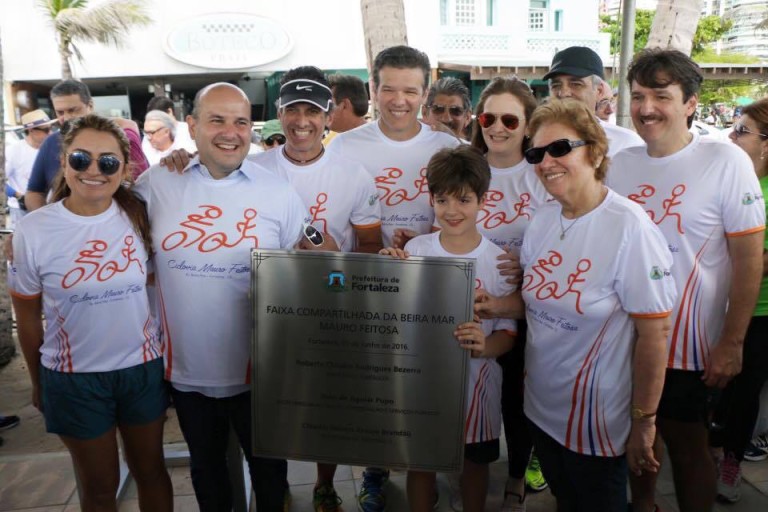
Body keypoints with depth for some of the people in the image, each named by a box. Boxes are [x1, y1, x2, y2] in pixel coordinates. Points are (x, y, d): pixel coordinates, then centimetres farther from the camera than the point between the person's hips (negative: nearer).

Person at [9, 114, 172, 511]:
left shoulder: (138, 217, -6)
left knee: (150, 470, 18)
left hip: (144, 368, 2)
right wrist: (38, 383, 10)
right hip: (75, 379, -1)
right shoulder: (33, 231, -10)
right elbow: (28, 316, 1)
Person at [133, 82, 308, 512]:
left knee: (268, 464, 20)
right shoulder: (155, 185, -5)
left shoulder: (279, 193, -8)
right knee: (205, 466, 25)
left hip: (258, 370, -1)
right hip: (187, 369, 2)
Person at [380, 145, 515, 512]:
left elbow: (508, 331, -7)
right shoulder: (415, 250, -7)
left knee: (475, 461, 20)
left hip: (476, 382, 0)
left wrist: (485, 346, -28)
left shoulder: (499, 260, -10)